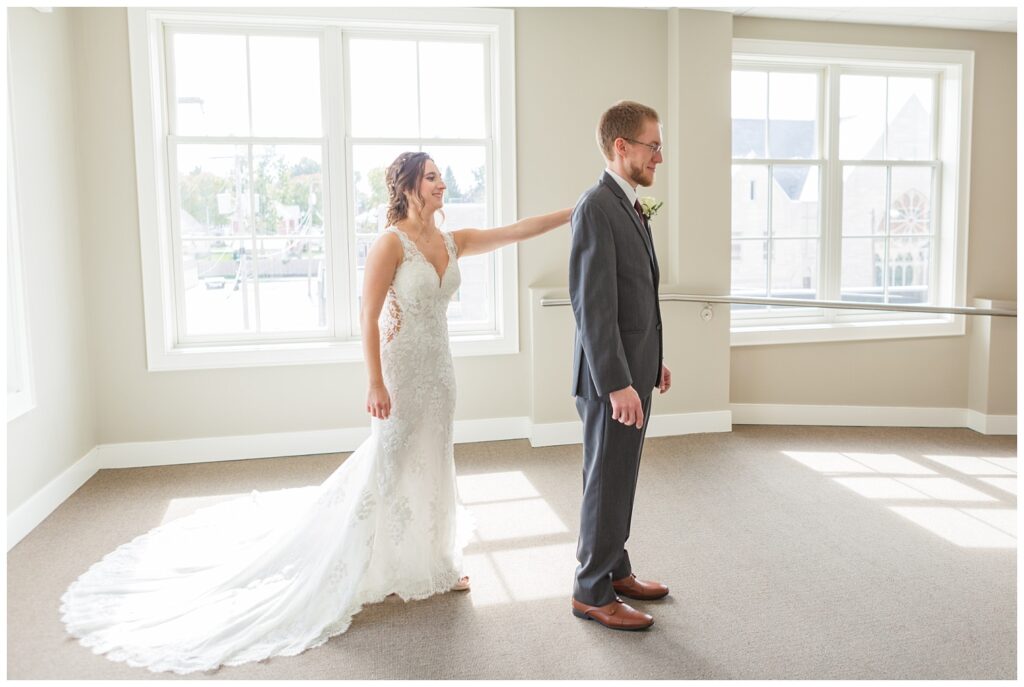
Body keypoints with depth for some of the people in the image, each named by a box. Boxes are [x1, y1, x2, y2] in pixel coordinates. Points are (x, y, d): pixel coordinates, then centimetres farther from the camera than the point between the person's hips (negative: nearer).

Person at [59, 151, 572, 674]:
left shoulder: (453, 241, 4)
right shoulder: (391, 243, -15)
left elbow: (519, 229, 4)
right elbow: (369, 317, -16)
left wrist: (574, 212, -1)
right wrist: (376, 384, -18)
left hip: (438, 371, 7)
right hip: (401, 372, -7)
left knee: (432, 467, 16)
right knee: (390, 466, 4)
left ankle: (429, 564, 33)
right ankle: (378, 568, 22)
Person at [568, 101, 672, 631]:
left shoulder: (629, 206, 14)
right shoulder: (596, 208, -17)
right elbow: (592, 305, -23)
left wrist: (652, 362, 19)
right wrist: (617, 384, -24)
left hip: (635, 369, 9)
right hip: (613, 377, -9)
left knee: (620, 480, 18)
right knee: (607, 484, 2)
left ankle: (615, 570, 33)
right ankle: (592, 592, 17)